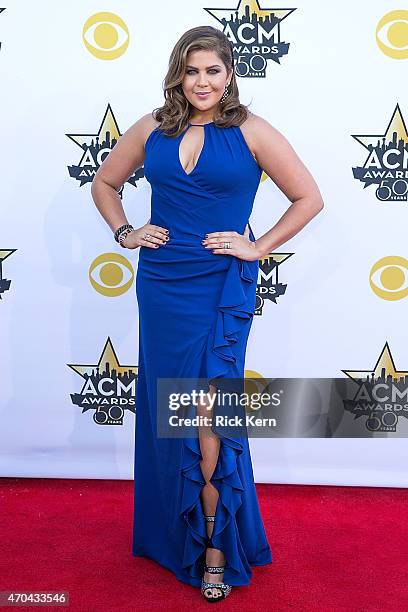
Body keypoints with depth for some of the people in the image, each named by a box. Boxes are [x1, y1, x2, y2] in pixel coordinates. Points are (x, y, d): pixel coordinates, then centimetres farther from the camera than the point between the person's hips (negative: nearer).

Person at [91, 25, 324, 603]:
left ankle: (217, 545, 10)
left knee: (207, 411, -6)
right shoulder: (152, 128, 6)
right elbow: (104, 182, 19)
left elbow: (309, 197, 0)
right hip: (161, 286, 4)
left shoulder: (252, 132, -3)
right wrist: (124, 232, 5)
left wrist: (258, 248, -6)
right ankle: (173, 532, 31)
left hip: (222, 289, -3)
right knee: (167, 409, 12)